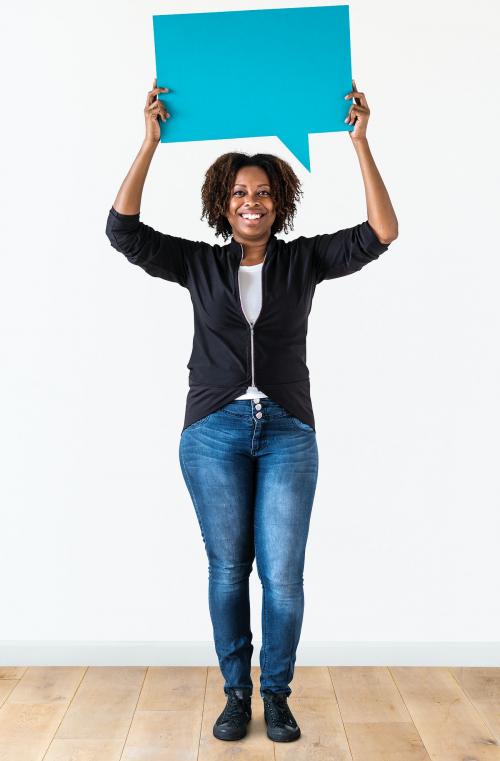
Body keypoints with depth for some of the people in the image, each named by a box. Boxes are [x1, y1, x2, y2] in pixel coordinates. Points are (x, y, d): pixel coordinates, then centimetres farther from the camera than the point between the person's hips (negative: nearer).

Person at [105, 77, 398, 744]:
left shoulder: (303, 260, 6)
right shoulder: (199, 264, 7)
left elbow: (380, 234, -5)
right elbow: (123, 230, -2)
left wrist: (360, 142, -9)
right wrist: (151, 141, -6)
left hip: (288, 432, 0)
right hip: (213, 432, 1)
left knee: (283, 575, 1)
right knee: (227, 570, 8)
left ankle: (277, 694, 23)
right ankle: (236, 693, 27)